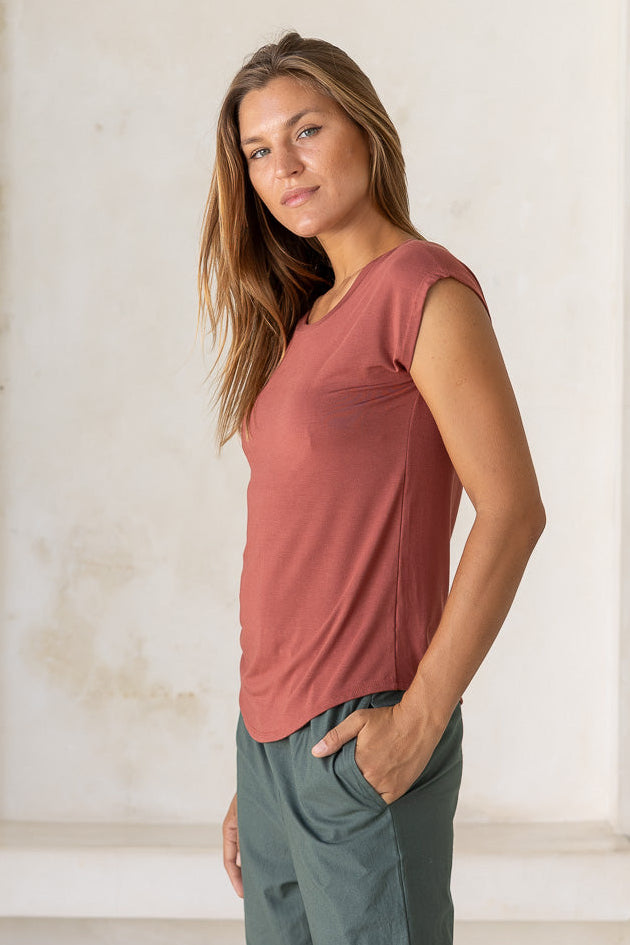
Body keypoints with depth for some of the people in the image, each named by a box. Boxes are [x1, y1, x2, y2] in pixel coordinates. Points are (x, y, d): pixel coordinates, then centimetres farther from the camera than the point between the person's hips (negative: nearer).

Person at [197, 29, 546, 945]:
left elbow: (512, 511, -16)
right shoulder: (305, 315, 13)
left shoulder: (424, 286, -9)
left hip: (358, 740, -7)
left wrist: (421, 721, -17)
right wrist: (255, 774, 13)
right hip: (272, 734, 7)